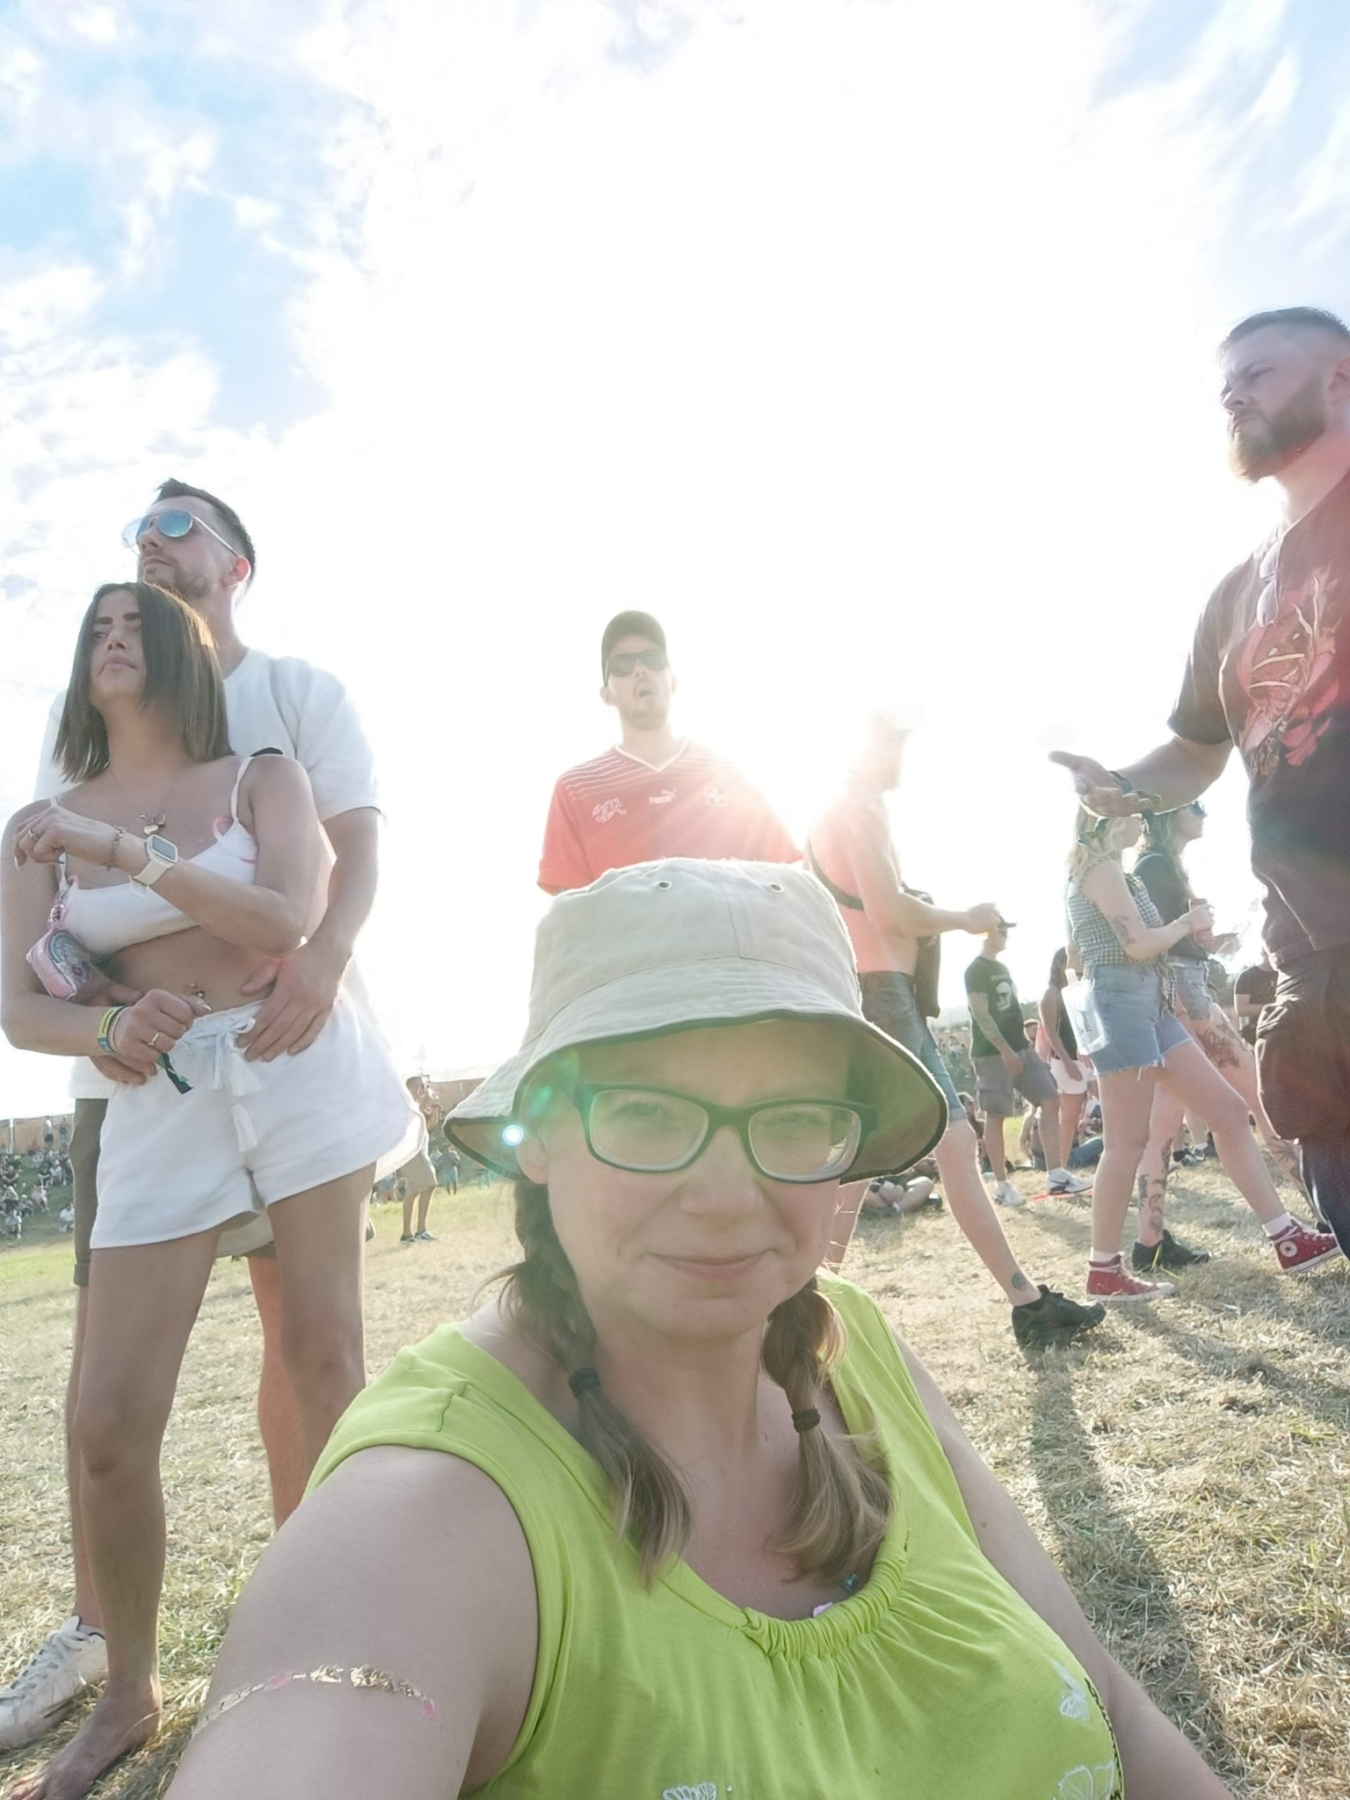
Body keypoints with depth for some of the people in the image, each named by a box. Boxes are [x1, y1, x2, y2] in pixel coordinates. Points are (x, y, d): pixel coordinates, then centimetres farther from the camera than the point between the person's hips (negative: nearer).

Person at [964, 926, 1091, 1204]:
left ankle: (1056, 1175, 1)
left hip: (1021, 1048, 9)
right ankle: (1001, 1184, 4)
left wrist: (1021, 1044, 18)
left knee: (1050, 1100, 0)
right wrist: (1005, 1050, -22)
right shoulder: (976, 970, -8)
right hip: (993, 1053, -9)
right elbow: (980, 1014, -16)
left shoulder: (1002, 968, 18)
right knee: (995, 1116, -3)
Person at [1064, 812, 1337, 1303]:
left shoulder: (1102, 870, 22)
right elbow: (1138, 944, -16)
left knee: (1228, 1110, 6)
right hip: (1122, 1005, -10)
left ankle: (1287, 1239, 9)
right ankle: (1104, 1271, 3)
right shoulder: (1102, 868, -9)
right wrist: (1188, 922, 1)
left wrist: (1190, 925, 9)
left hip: (1149, 1006, 10)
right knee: (1127, 1143, -6)